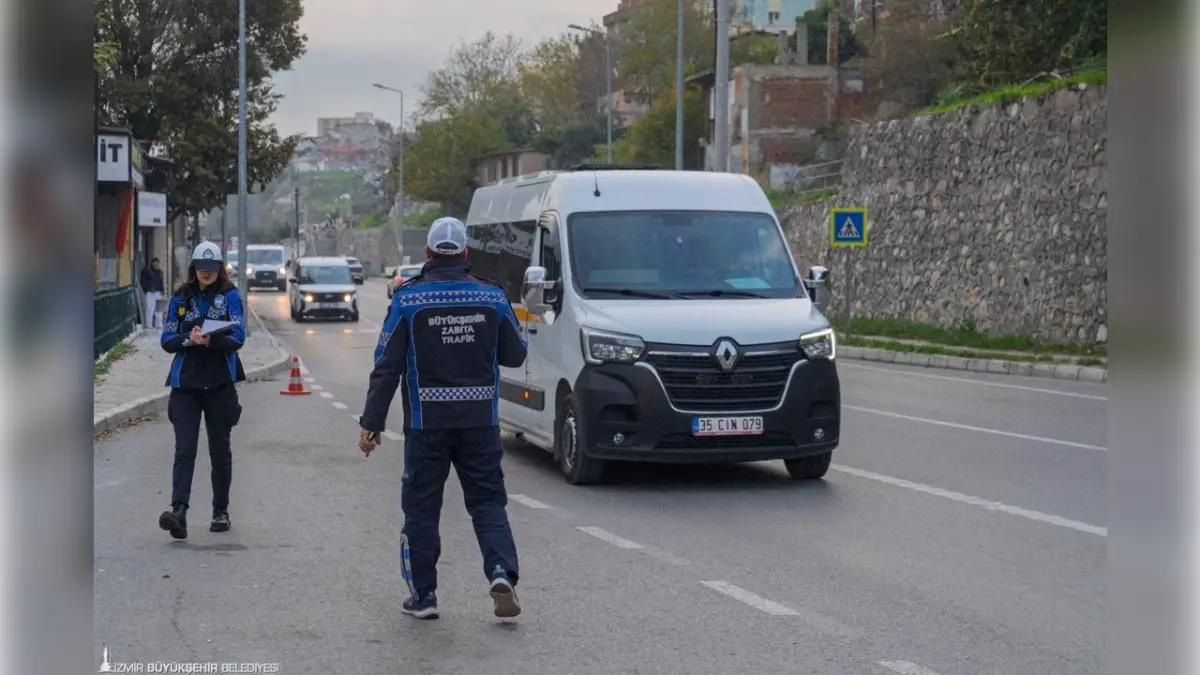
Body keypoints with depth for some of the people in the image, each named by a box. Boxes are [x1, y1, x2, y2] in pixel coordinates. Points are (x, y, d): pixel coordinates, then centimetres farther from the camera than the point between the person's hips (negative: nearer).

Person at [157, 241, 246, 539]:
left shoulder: (230, 296, 2)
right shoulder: (181, 298, 8)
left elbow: (237, 337, -9)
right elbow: (167, 340, 5)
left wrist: (211, 340, -28)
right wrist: (189, 339, -16)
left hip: (220, 383, -1)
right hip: (185, 383, 1)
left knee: (220, 450, 9)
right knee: (185, 449, -11)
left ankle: (221, 512, 20)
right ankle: (178, 511, -22)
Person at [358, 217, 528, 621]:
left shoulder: (408, 300, -6)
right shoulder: (492, 297, 1)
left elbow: (387, 366, -7)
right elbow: (514, 355, 8)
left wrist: (371, 422, -3)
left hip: (427, 423, -2)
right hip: (481, 420, 2)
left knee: (421, 507, 9)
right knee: (488, 500, 10)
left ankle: (423, 595, 12)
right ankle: (502, 574, -10)